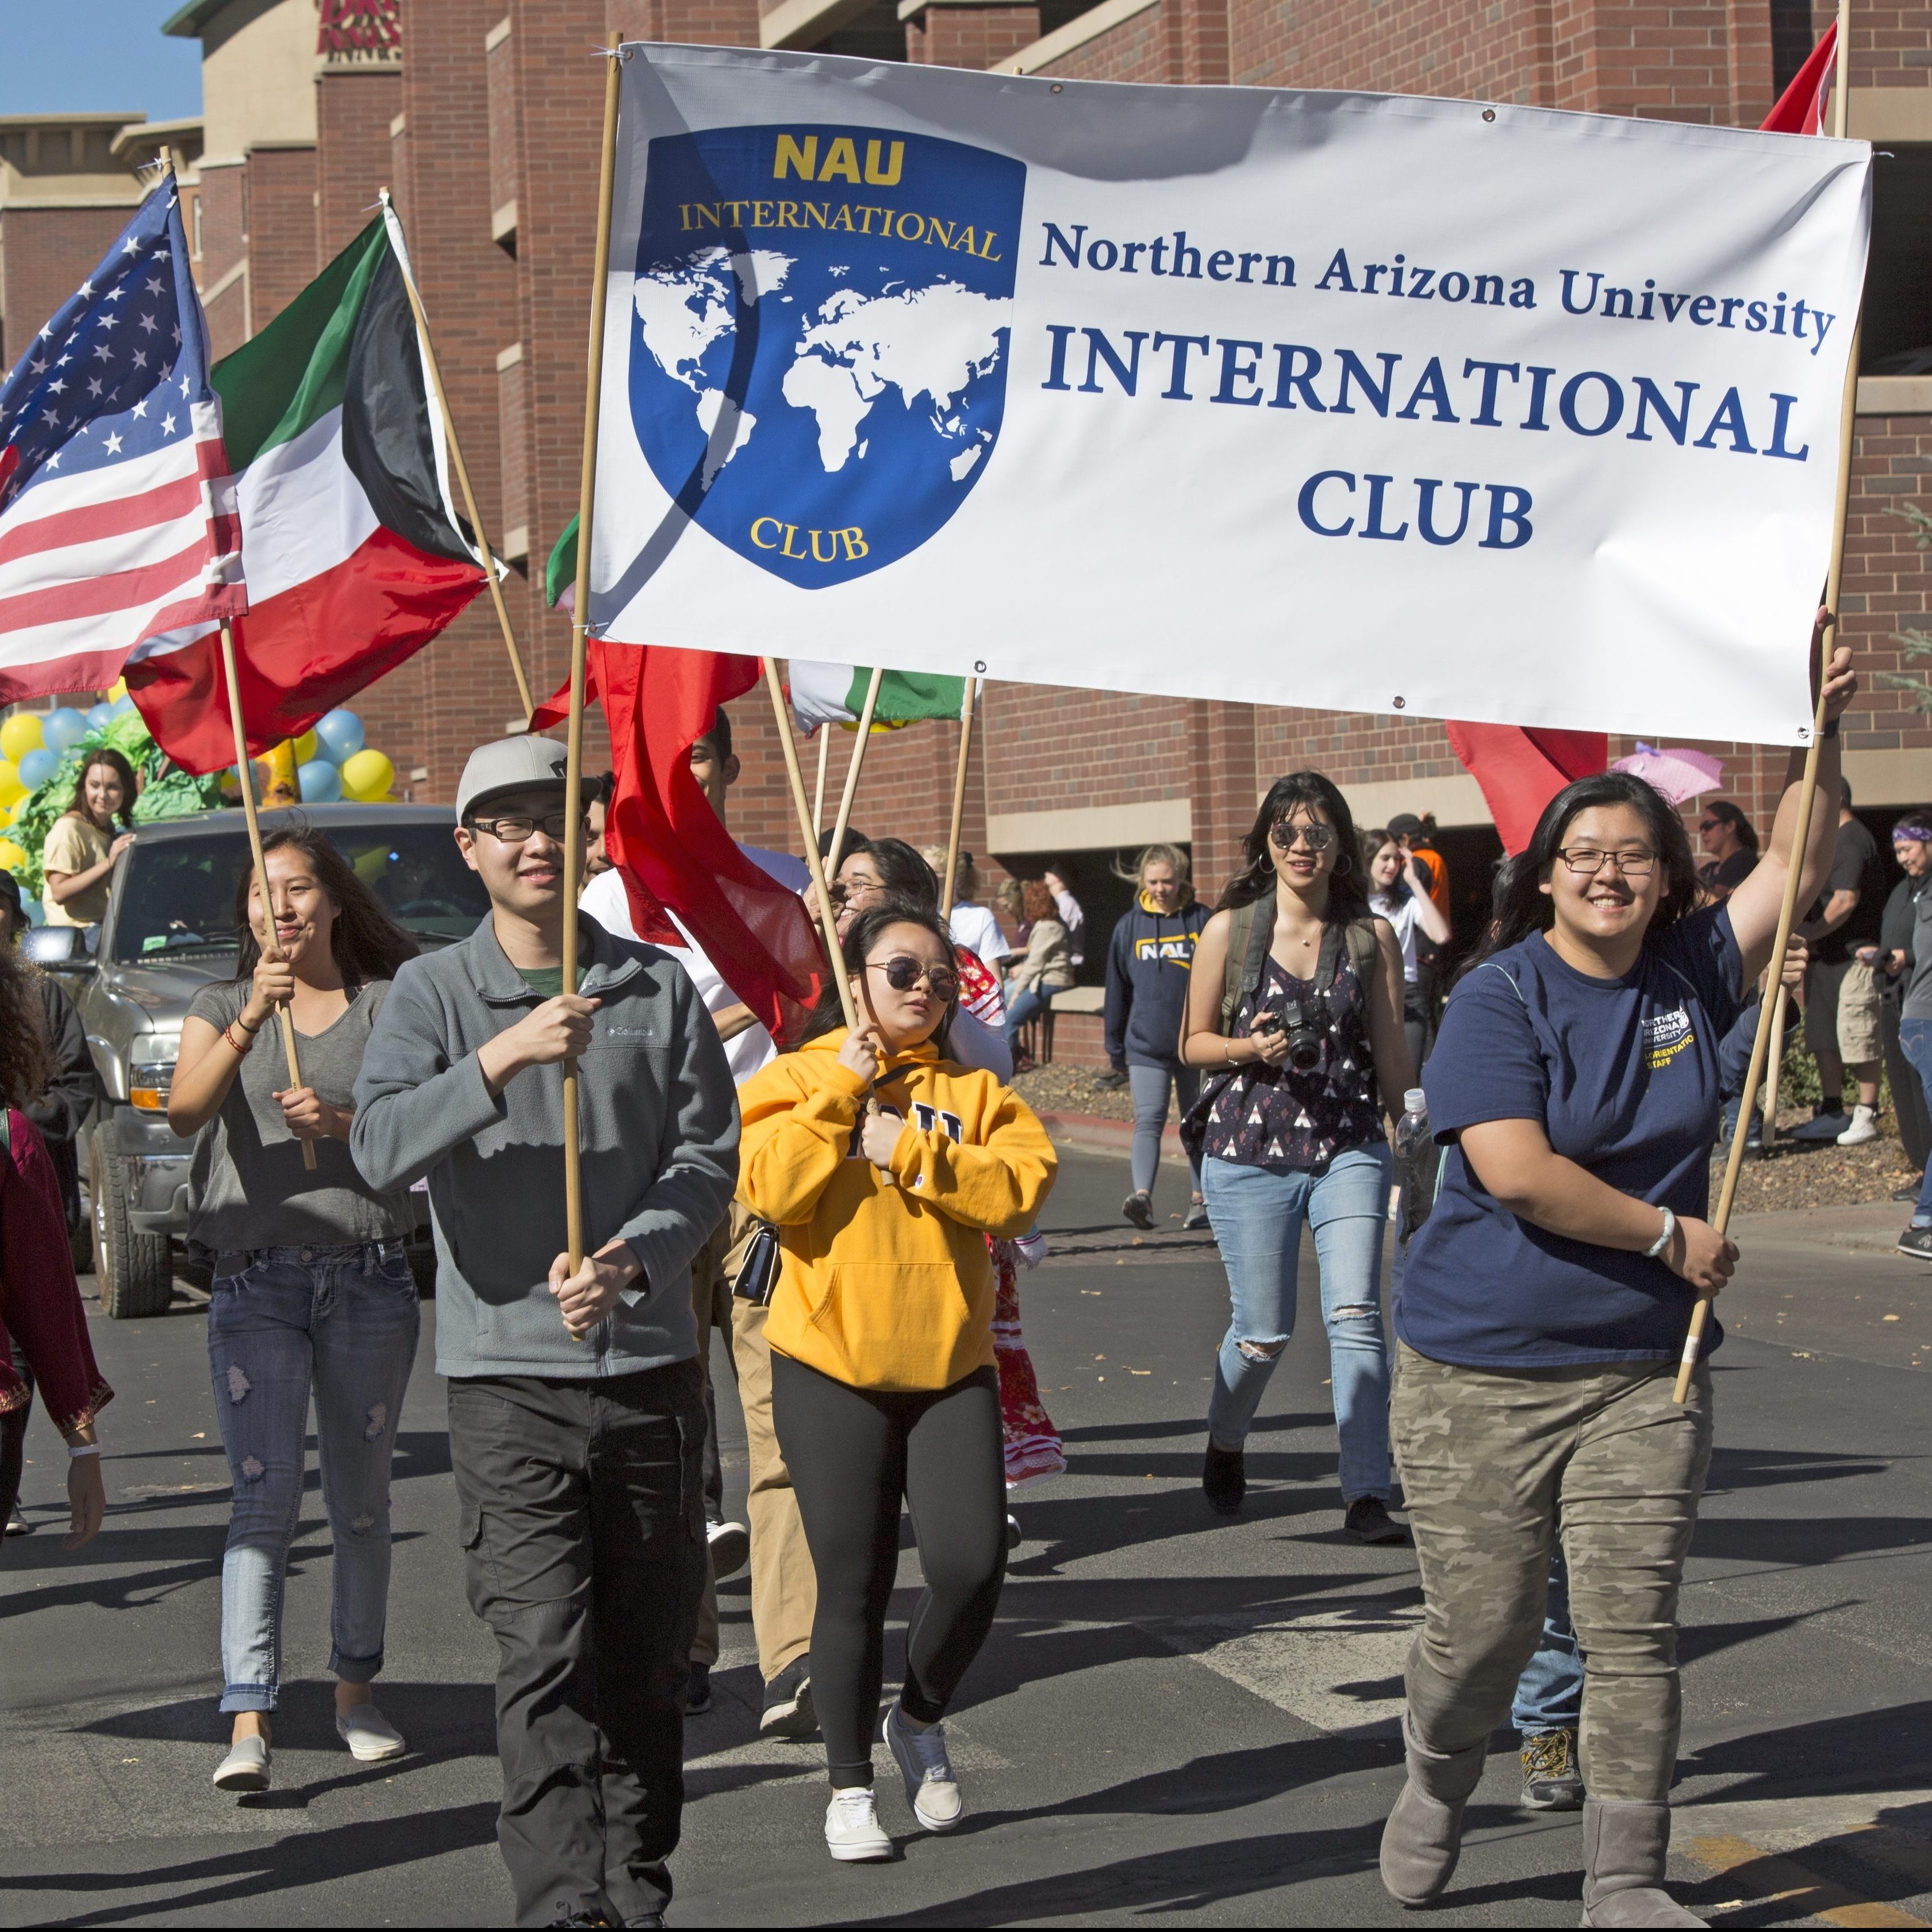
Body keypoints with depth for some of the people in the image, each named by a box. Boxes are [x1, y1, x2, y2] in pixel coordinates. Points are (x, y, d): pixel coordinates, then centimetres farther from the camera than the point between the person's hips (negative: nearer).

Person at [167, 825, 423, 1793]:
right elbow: (185, 1109, -12)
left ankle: (356, 1689, 25)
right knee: (265, 1497, -12)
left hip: (369, 1280, 1)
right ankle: (248, 1722, -18)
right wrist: (248, 1022, -28)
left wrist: (344, 1124, -19)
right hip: (255, 1283, -1)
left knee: (361, 1501, 10)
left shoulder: (390, 1007, 8)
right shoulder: (221, 1008, 8)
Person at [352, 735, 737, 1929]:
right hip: (507, 1376, -2)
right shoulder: (436, 993, 4)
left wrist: (633, 1257, -15)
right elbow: (382, 1147, -10)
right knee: (546, 1660, -12)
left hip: (651, 1362, 2)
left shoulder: (661, 988, 9)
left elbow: (709, 1154, 2)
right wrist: (504, 1057, -22)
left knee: (647, 1662, 9)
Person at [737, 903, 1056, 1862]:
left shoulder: (972, 1092, 10)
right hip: (831, 1364, -2)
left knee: (971, 1566, -9)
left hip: (951, 1363, 2)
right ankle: (850, 1787, 14)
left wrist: (912, 1153, -14)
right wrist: (838, 1093, -14)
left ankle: (921, 1718, 21)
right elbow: (770, 1190, -12)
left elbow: (1024, 1185, -8)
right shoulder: (799, 1079, 4)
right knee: (854, 1584, 0)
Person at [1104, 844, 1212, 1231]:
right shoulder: (1130, 926, 6)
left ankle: (1200, 1198, 21)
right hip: (1145, 1044, 0)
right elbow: (1117, 990, 13)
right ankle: (1142, 1195, -28)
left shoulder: (1202, 921, 1)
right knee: (1149, 1119, -14)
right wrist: (1115, 1046, 15)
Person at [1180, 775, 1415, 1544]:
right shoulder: (1230, 930, 1)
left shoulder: (1372, 937, 3)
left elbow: (1391, 1051, 7)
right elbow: (1193, 1042, 6)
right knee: (1264, 1331, 5)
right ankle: (1224, 1444, 37)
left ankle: (1367, 1496, -12)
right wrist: (1249, 1049, -13)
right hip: (1250, 1155, 0)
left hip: (1350, 1151, 0)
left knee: (1356, 1317, -15)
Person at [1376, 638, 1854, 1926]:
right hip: (1482, 1370, -4)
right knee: (1482, 1627, 2)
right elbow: (1516, 1173, -19)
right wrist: (1670, 1235, -13)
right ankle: (1437, 1792, 32)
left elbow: (1797, 866, 8)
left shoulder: (1688, 976, 6)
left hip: (1644, 1368, 4)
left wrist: (1818, 732, -4)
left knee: (1635, 1629, -2)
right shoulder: (1500, 996, -9)